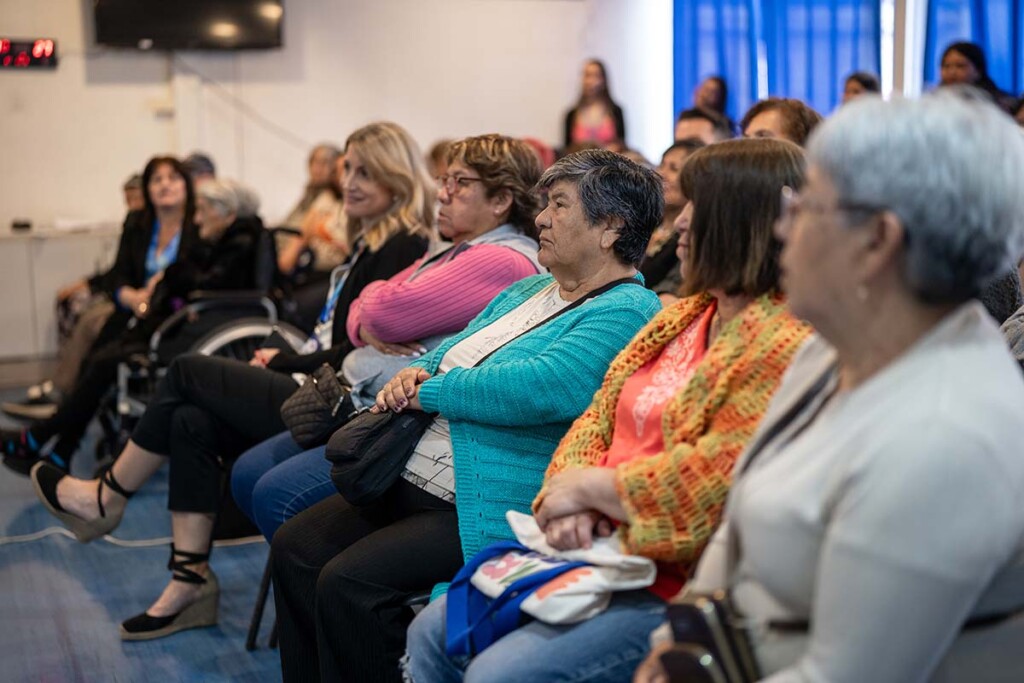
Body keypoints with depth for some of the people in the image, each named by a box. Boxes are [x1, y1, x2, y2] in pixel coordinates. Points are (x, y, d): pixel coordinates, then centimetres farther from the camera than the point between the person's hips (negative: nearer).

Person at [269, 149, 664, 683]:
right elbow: (455, 349, 23)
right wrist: (415, 372, -1)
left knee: (348, 583, -23)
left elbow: (540, 388, -27)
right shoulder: (529, 289, 18)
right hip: (416, 484, 10)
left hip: (487, 512, -10)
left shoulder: (626, 314, -13)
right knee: (294, 548, 1)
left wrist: (429, 392, -16)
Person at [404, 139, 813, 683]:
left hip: (672, 588, -9)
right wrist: (568, 500, -8)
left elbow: (712, 480, -25)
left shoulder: (784, 347, -17)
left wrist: (587, 486, -13)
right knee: (433, 635, 7)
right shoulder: (682, 316, 14)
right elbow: (600, 417, 12)